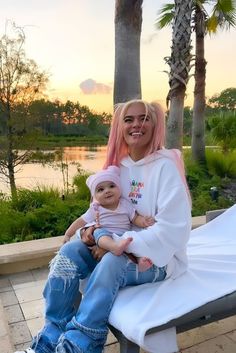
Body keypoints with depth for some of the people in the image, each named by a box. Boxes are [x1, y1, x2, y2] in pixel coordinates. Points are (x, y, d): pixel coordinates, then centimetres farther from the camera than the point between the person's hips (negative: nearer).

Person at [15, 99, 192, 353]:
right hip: (119, 248, 6)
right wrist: (94, 227, -11)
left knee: (110, 263, -33)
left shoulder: (166, 166, -17)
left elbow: (173, 229, -23)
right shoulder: (119, 165, 4)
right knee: (69, 252, -15)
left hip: (157, 256, -6)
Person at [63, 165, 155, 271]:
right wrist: (67, 234, 9)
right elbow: (81, 221, 12)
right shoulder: (95, 209, 8)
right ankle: (115, 247, -59)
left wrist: (144, 221, -15)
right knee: (99, 232, -33)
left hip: (124, 238, 2)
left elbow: (136, 218, 6)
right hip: (102, 237, -1)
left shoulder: (125, 204, 9)